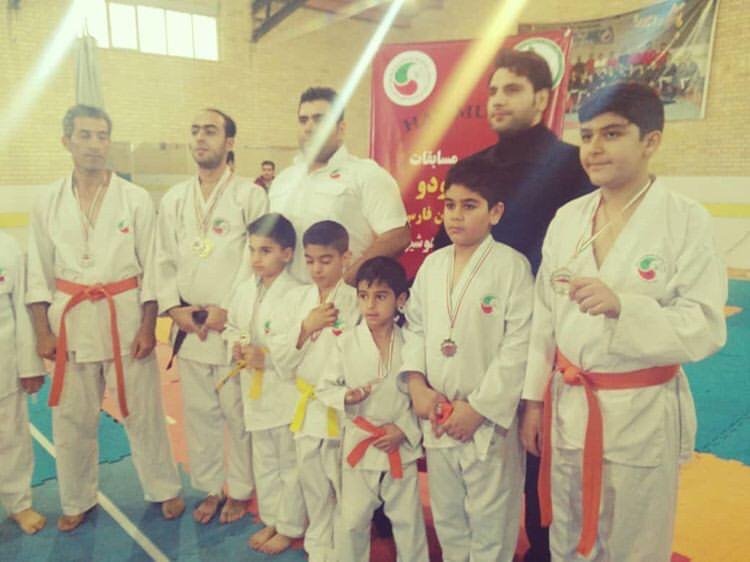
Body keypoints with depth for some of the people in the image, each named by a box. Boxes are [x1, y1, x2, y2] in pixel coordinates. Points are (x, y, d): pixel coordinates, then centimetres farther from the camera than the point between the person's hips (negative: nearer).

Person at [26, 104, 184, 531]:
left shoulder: (136, 199, -4)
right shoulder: (49, 202, 2)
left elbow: (151, 267, -3)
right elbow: (39, 272, 6)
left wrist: (148, 327, -7)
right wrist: (43, 331, 1)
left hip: (126, 316, -2)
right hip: (71, 319, 2)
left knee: (143, 412, 7)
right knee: (72, 418, 13)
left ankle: (165, 490, 28)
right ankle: (78, 500, 35)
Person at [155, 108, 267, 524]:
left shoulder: (250, 195, -5)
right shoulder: (173, 199, 10)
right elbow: (165, 260, 10)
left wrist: (229, 310, -15)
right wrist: (173, 308, -4)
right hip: (187, 327, 4)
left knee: (238, 412, 5)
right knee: (198, 412, 13)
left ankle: (239, 490, 26)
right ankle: (209, 488, 32)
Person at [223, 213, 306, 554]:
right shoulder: (244, 290, 3)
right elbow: (231, 326, 15)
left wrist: (267, 357, -23)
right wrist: (235, 344, -5)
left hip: (287, 392, -7)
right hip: (255, 389, 7)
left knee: (290, 463, 9)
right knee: (263, 461, 21)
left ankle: (289, 528, 28)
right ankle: (271, 520, 39)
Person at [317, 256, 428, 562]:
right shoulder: (346, 343, -7)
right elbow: (324, 388, 0)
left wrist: (404, 428, -12)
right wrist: (345, 396, -19)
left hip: (401, 447, 0)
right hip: (358, 446, 0)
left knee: (408, 520, 15)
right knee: (352, 521, 13)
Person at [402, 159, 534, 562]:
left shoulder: (512, 266, -12)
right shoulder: (432, 264, 5)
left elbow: (519, 347, -15)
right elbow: (415, 327, 9)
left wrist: (478, 408, -16)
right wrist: (417, 385, -4)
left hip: (489, 420, -5)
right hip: (437, 418, 5)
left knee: (490, 522, 10)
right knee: (447, 517, 21)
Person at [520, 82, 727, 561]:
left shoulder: (687, 221, -11)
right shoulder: (568, 218, 2)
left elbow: (705, 329, -15)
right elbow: (545, 314, 4)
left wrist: (621, 305, -31)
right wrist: (534, 399, 6)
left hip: (642, 414, -4)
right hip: (568, 407, 4)